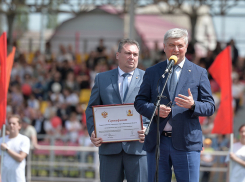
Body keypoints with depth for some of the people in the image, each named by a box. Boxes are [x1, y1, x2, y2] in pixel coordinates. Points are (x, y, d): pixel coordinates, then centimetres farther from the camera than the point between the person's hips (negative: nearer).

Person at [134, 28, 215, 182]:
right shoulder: (152, 73, 13)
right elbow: (139, 102, 11)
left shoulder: (199, 73, 8)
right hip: (157, 143, 2)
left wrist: (193, 105, -16)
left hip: (186, 143, -2)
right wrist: (154, 109, -11)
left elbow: (210, 106, 5)